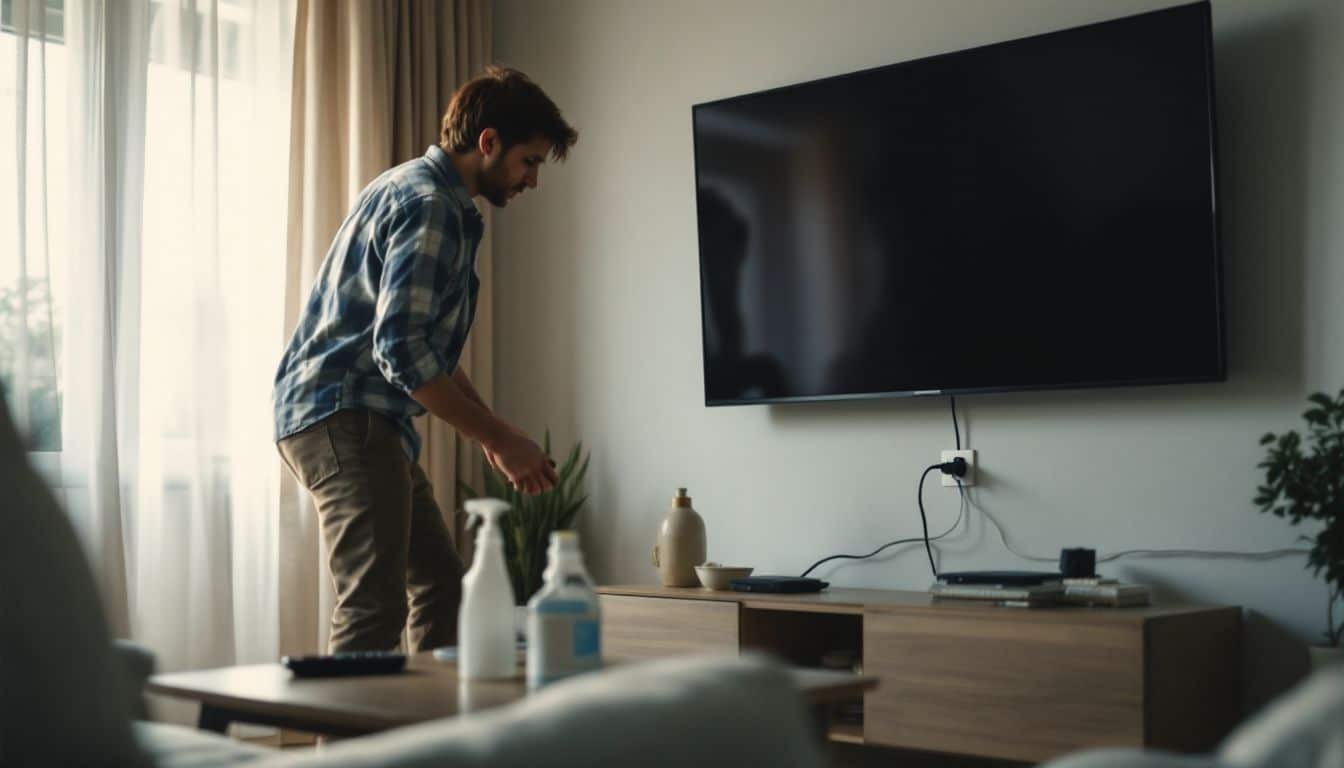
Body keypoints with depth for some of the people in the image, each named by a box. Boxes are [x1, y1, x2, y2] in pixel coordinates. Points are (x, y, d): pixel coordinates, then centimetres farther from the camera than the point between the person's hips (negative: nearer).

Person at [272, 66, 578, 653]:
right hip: (341, 416, -11)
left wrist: (494, 432, 17)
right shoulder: (430, 205, -14)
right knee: (375, 606, -15)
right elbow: (401, 351, -24)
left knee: (440, 585, 14)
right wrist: (495, 436, -16)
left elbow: (427, 344, 25)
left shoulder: (419, 190, 19)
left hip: (367, 423, 11)